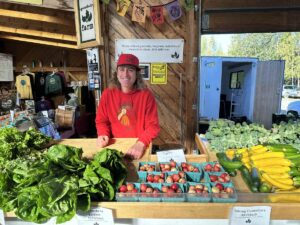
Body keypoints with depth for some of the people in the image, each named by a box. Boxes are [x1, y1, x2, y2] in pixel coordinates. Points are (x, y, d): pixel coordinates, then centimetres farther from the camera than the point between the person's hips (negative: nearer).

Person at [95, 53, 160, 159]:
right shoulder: (107, 94, -3)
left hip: (140, 146, -1)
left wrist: (141, 143, -23)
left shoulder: (146, 95, -8)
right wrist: (103, 134, -12)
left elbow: (153, 125, -8)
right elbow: (101, 121, 8)